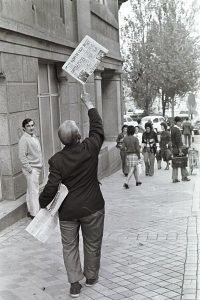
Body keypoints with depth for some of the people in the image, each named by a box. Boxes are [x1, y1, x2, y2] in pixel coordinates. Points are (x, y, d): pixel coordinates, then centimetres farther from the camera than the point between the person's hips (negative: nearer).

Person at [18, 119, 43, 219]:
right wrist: (29, 169, -19)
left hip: (37, 168, 9)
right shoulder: (24, 139, -16)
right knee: (34, 191, -6)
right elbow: (22, 157, -20)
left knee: (31, 191, 16)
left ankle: (30, 211, 24)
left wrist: (40, 165, 16)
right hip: (31, 169, -9)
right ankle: (35, 213, 0)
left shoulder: (34, 137, 12)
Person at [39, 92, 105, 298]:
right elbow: (97, 128, 3)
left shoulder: (56, 160, -15)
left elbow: (51, 188, -17)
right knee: (92, 244, 18)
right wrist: (89, 104, 15)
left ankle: (74, 283, 14)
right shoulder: (90, 148, -14)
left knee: (69, 246, 14)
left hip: (67, 211, 0)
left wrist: (42, 204, 2)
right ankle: (91, 276, 35)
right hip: (92, 208, 1)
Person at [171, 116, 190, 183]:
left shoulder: (172, 129, 11)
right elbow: (178, 141, -19)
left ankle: (174, 178, 7)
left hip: (173, 149, 8)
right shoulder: (177, 130, -16)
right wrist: (180, 150, -19)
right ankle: (184, 177, 11)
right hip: (178, 148, -8)